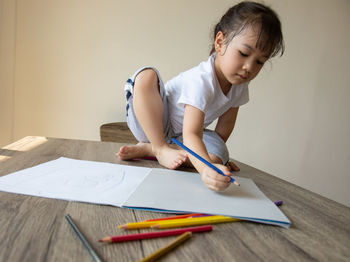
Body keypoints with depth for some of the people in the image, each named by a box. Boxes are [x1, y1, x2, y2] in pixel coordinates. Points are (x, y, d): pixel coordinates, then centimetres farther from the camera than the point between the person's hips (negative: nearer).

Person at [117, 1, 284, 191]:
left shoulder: (239, 85, -10)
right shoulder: (201, 80, -33)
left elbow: (225, 124, 2)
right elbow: (191, 134, -42)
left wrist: (218, 156, -2)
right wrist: (206, 169, -59)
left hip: (178, 137, 6)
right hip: (152, 124, -5)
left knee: (219, 154, -25)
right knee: (146, 76, -32)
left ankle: (147, 149, -16)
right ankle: (160, 148, -25)